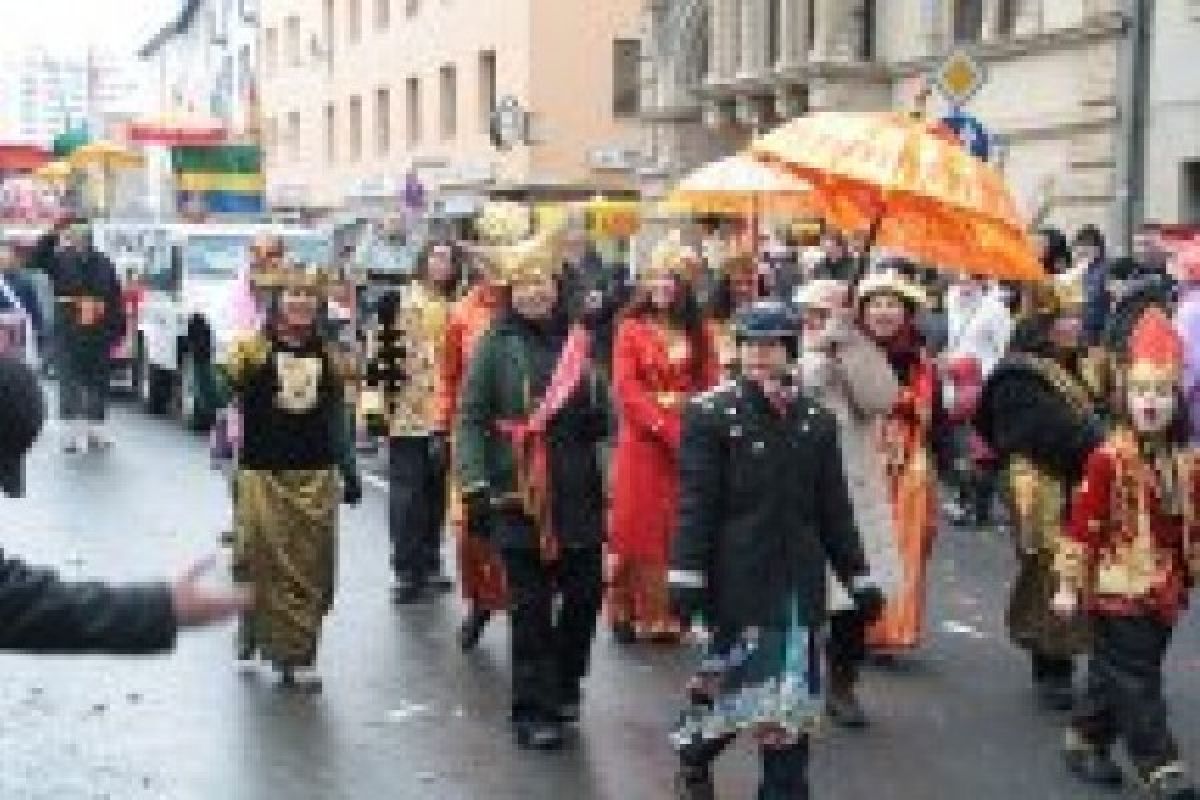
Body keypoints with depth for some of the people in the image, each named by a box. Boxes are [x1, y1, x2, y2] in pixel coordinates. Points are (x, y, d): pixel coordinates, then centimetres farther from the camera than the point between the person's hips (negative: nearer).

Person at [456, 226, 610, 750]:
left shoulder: (578, 341, 9)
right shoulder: (496, 345, -2)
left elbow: (603, 419, 18)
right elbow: (471, 417, -6)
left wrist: (590, 416, -3)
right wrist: (475, 485, -13)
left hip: (579, 495, 4)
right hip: (519, 495, -4)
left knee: (585, 594, 11)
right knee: (531, 607, 2)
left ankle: (564, 687, 34)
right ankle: (533, 711, 14)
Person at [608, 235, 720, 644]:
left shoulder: (698, 331, 11)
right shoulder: (631, 329, 1)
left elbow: (712, 386, 4)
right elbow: (626, 389, -8)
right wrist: (666, 427, -17)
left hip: (691, 441, 3)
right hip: (643, 442, -3)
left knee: (682, 527, 3)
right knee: (640, 525, -1)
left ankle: (671, 613, 10)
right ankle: (629, 612, 6)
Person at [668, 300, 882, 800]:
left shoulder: (816, 420, 7)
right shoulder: (710, 413, -5)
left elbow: (834, 508, 11)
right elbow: (696, 504, -10)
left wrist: (858, 577, 10)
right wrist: (686, 575, -16)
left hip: (800, 582, 4)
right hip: (737, 581, -4)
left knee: (794, 696, 7)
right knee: (731, 680, 3)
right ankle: (692, 759, 31)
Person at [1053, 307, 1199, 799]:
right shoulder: (1109, 459, -14)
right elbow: (1083, 523, -12)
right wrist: (1068, 583, -10)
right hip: (1117, 589, -6)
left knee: (1113, 673, 16)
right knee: (1137, 682, -4)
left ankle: (1084, 741, 31)